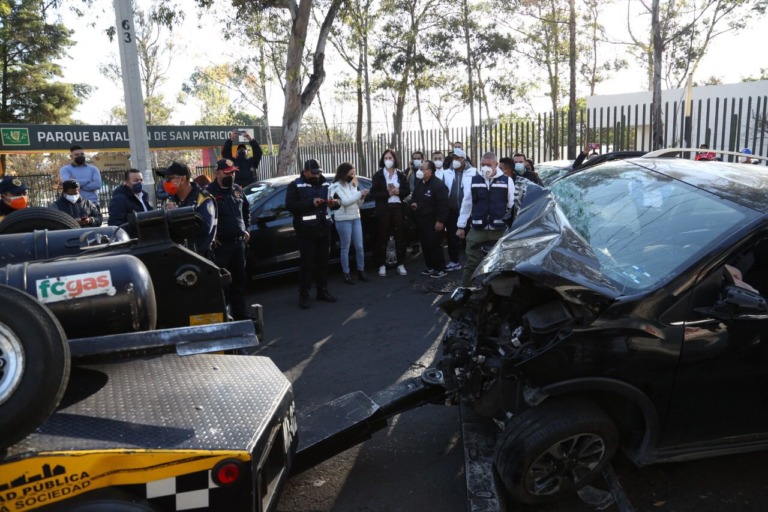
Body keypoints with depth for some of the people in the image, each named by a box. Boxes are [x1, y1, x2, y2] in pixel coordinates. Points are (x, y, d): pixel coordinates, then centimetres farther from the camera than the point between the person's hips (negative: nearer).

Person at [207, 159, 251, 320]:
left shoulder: (237, 189, 12)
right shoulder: (209, 191, -9)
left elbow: (246, 208, 26)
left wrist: (246, 228, 18)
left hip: (238, 241, 7)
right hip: (220, 244, -6)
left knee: (239, 279, 14)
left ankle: (240, 312, 24)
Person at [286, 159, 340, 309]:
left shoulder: (326, 184, 11)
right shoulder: (295, 185, -3)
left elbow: (338, 201, 13)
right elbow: (290, 205, -14)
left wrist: (335, 202, -12)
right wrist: (311, 203, -22)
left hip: (324, 228, 5)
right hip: (306, 230, -5)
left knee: (323, 261, 12)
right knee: (307, 263, -3)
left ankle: (322, 291, 24)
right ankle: (304, 295, 4)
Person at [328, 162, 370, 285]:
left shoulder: (352, 184, 15)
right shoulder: (336, 186, -7)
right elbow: (345, 201, -19)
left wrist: (362, 197, -4)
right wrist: (359, 193, -14)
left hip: (356, 218, 6)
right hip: (343, 220, -6)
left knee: (359, 247, 7)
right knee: (345, 248, 0)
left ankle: (361, 271, 17)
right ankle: (346, 274, 8)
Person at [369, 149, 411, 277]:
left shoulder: (401, 175, 8)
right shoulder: (378, 175, 0)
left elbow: (407, 191, 7)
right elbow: (373, 193, -6)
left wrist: (398, 192, -12)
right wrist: (387, 193, -18)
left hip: (398, 207, 2)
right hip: (384, 209, -2)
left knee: (400, 235, 3)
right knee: (383, 236, 1)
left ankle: (401, 264, 12)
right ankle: (382, 265, 10)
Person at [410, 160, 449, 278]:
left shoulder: (438, 185, -16)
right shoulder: (419, 183, 10)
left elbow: (443, 204, -20)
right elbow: (414, 197, 25)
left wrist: (440, 221, -23)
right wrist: (413, 203, 2)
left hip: (433, 222, -8)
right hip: (422, 221, 9)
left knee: (434, 245, -6)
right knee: (425, 245, 13)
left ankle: (441, 269, 5)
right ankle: (430, 267, 25)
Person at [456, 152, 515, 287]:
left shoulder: (506, 181, 1)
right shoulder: (474, 180, 5)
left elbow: (513, 205, 4)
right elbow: (466, 204, 8)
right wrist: (461, 226, 7)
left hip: (500, 231, 0)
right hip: (477, 230, 1)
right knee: (471, 263, 4)